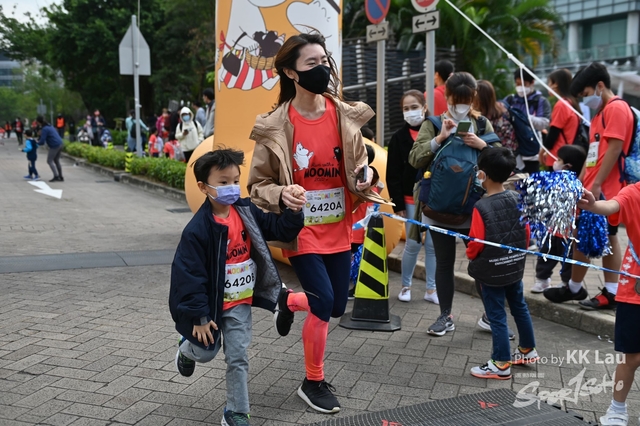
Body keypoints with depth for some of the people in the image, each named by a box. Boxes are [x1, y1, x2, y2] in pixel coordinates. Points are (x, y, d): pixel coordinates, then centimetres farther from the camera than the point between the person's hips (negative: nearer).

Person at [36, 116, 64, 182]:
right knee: (56, 161, 15)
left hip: (55, 146, -9)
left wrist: (37, 143, 6)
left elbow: (42, 142, -16)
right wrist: (41, 134, 16)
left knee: (49, 161, -2)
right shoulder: (49, 126, 15)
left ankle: (56, 176, -10)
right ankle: (60, 177, 13)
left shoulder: (44, 129, -14)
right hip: (60, 144, 9)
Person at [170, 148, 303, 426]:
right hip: (210, 304, -3)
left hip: (239, 304, 3)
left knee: (238, 358, 4)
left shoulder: (247, 211, -7)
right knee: (206, 352, 17)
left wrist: (294, 212, -19)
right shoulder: (198, 230, -22)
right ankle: (187, 348, 53)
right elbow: (190, 275, -19)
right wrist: (199, 316, -17)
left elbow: (280, 229, 1)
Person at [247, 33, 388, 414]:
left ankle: (289, 300, 47)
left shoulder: (345, 115, -2)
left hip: (338, 228, 5)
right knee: (324, 304, -9)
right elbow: (258, 186, -7)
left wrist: (367, 176, -12)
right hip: (302, 229, -4)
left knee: (337, 307, 11)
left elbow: (359, 165, 11)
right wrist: (282, 196, -28)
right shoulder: (275, 127, -14)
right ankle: (314, 383, 17)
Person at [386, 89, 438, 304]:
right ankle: (405, 286, 19)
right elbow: (393, 175, -3)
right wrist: (398, 204, -9)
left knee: (433, 245, 6)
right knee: (413, 244, 1)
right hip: (411, 200, -1)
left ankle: (431, 289, 16)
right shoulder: (399, 138, -1)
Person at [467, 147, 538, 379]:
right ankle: (528, 350, 38)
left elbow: (476, 243, -18)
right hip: (515, 267, 6)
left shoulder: (482, 207, -21)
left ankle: (501, 365, 12)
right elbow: (526, 232, 3)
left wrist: (470, 255, 3)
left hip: (491, 271, -6)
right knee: (519, 307, 22)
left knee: (497, 315, 3)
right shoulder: (517, 199, -5)